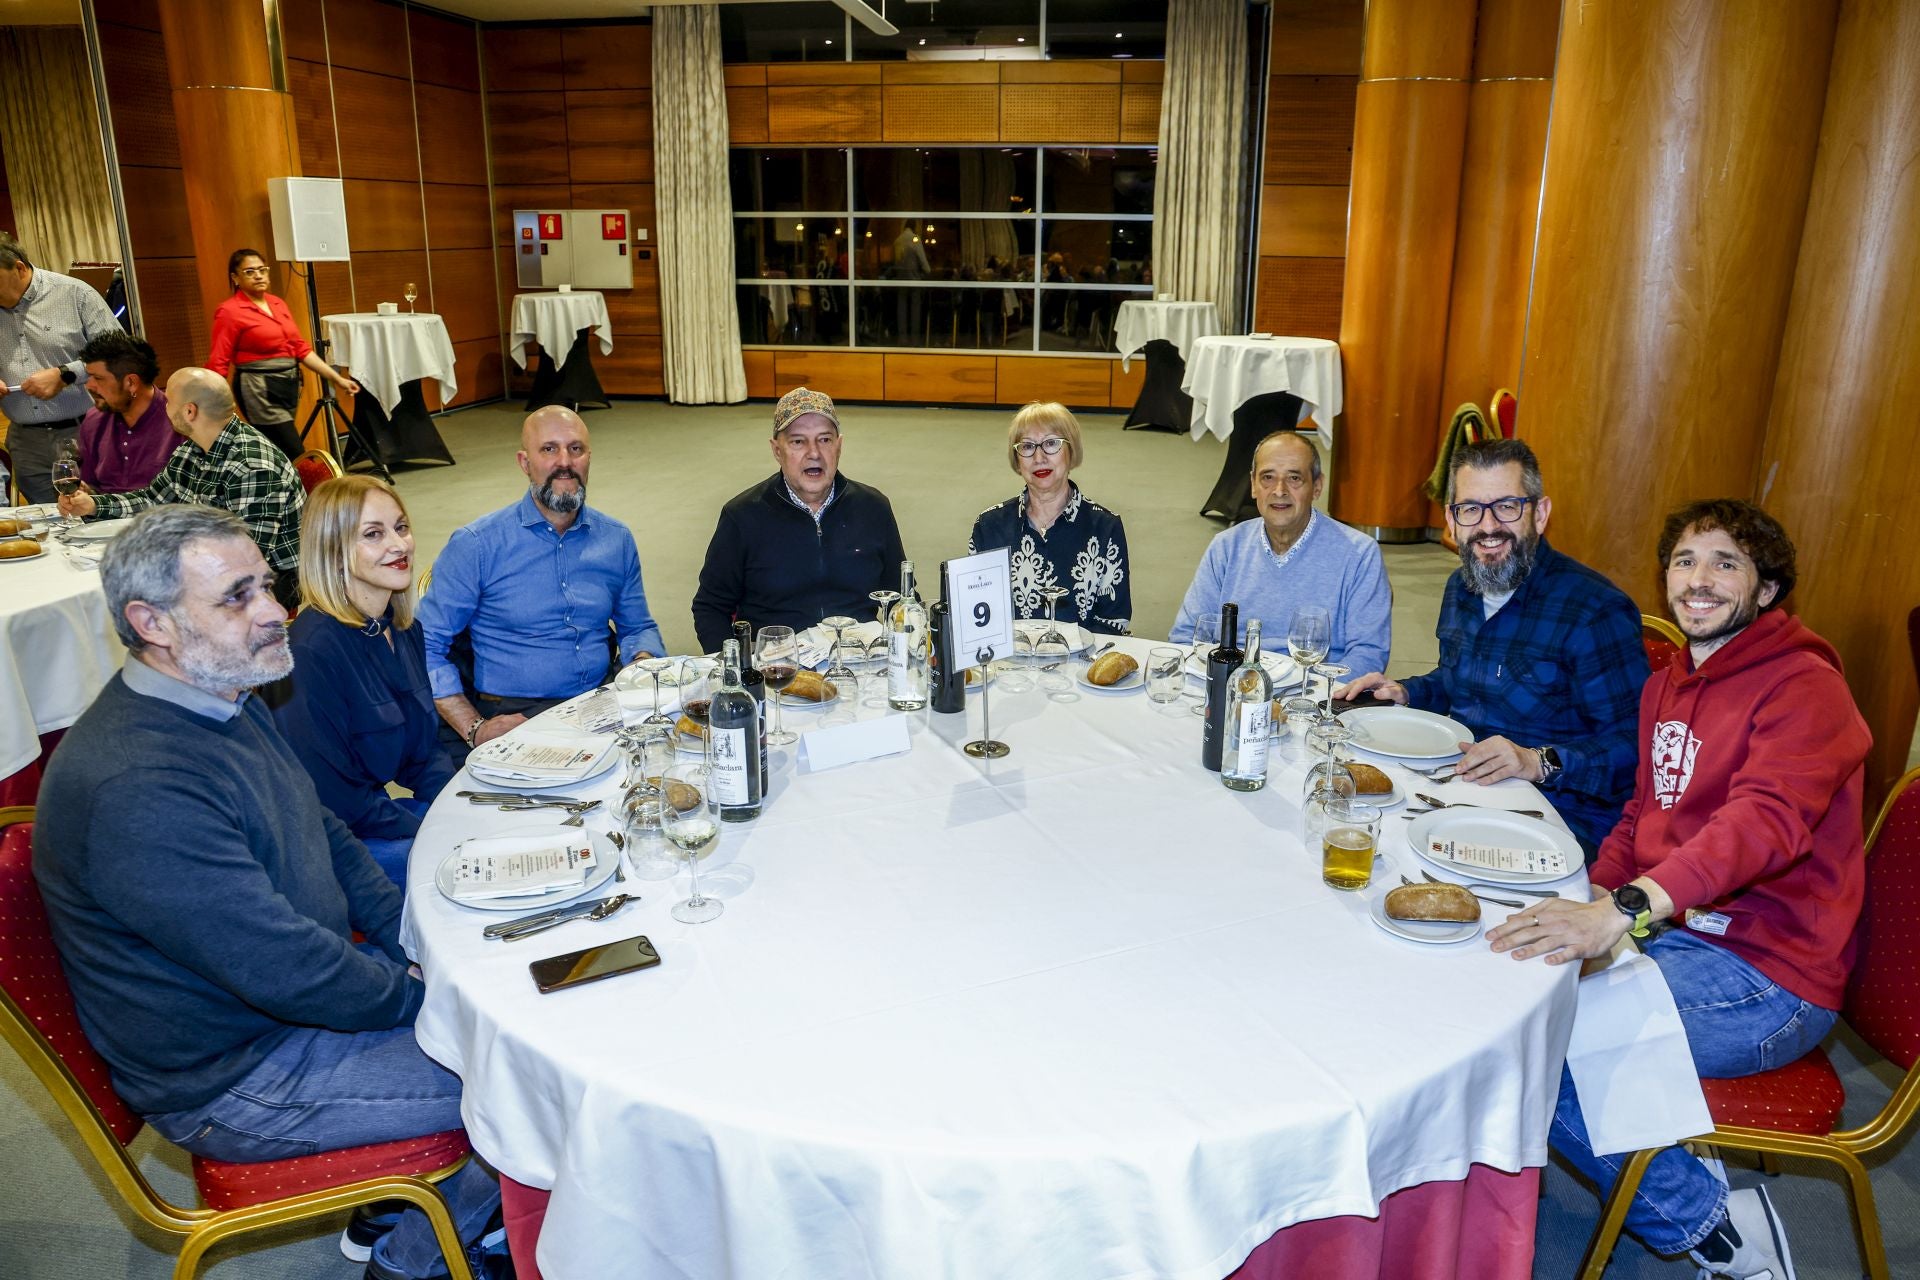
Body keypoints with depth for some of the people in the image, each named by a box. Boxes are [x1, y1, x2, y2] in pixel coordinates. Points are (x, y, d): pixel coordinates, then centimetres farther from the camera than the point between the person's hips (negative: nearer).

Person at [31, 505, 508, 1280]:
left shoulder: (223, 703, 2)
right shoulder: (135, 787, -32)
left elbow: (322, 831, 13)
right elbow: (287, 972, -30)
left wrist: (411, 931, 0)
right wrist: (420, 995, -14)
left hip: (300, 987, 9)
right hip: (234, 1079, -9)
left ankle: (387, 1202, 25)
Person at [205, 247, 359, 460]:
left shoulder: (278, 304, 12)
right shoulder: (230, 312, -8)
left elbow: (301, 348, 13)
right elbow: (218, 363, -11)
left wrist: (337, 379, 6)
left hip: (289, 384, 7)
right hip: (259, 390, -7)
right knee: (296, 458, -12)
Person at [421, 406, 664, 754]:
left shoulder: (617, 540, 12)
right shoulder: (476, 544, -1)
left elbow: (637, 627, 24)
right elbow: (426, 645, -2)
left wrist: (644, 664, -1)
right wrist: (474, 729, -15)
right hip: (511, 718, -4)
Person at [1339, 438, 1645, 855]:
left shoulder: (1595, 610, -15)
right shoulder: (1460, 588, 10)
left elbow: (1635, 744, -19)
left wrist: (1540, 762, -30)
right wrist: (1405, 693, 10)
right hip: (1459, 787, 8)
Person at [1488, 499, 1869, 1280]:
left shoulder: (1805, 688, -14)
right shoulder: (1667, 687, 13)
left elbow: (1764, 821, -31)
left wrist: (1623, 911, -46)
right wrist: (1590, 904, 0)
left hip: (1763, 975, -9)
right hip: (1669, 932, 9)